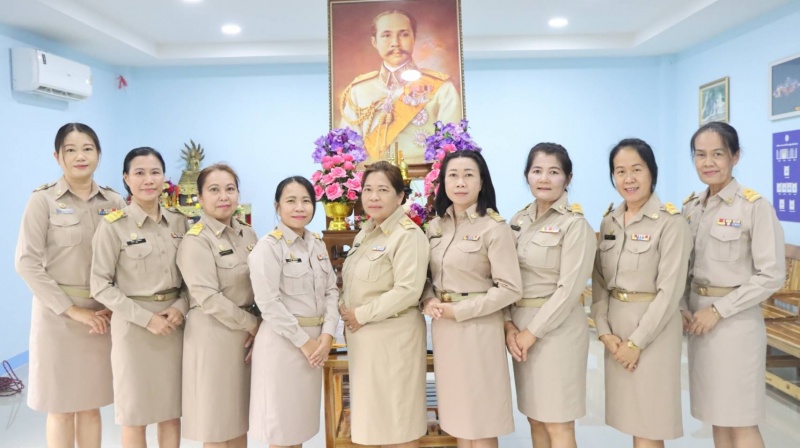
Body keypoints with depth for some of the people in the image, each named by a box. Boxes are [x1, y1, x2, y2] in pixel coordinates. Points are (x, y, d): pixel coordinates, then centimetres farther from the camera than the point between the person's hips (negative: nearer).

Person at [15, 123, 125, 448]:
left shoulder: (114, 201, 4)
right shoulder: (43, 200, -5)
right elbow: (27, 262, -10)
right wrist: (72, 309, -13)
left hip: (103, 314, 3)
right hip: (58, 313, -3)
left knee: (91, 405, 12)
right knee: (61, 406, 8)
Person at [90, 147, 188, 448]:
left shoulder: (178, 222, 5)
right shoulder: (113, 225, -9)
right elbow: (100, 285, -9)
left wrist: (180, 307, -9)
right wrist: (146, 318, -15)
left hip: (174, 323, 4)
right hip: (134, 326, -4)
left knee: (172, 412, 13)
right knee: (135, 414, 9)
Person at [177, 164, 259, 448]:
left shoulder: (247, 234, 8)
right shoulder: (196, 240, -12)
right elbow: (208, 298, -19)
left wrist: (258, 328, -3)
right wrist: (252, 324, -13)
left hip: (246, 334, 6)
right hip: (213, 335, -6)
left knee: (240, 416, 16)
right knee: (217, 422, 6)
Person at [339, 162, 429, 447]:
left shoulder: (407, 234, -15)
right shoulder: (365, 232, 12)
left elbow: (408, 291, -23)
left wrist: (361, 315, -18)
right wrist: (344, 307, -1)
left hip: (393, 336, -8)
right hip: (363, 337, 8)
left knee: (399, 420, 5)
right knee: (377, 417, 17)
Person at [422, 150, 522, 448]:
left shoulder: (494, 227, -12)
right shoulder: (436, 226, 7)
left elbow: (510, 288, -16)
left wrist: (459, 310, -17)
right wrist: (428, 301, -6)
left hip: (478, 329, -6)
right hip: (443, 328, 6)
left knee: (481, 422, 7)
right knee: (457, 416, 16)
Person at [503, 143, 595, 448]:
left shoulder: (575, 224, -11)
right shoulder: (519, 220, 8)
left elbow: (569, 289, -16)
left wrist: (532, 332, -15)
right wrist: (509, 325, -6)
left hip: (556, 327, -6)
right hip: (521, 327, 6)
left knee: (557, 424, 3)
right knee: (535, 419, 15)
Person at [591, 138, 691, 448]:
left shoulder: (671, 222, -11)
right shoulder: (608, 221, 7)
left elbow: (670, 290, -15)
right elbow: (599, 281, 6)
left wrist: (637, 342, -16)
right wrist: (604, 331, -4)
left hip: (652, 329, -5)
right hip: (616, 327, 6)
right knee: (631, 419, 14)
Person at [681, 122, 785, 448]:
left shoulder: (755, 206, -12)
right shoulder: (691, 207, 7)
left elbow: (772, 275, -14)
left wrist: (719, 309, -15)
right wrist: (683, 306, -4)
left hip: (735, 321, -6)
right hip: (699, 319, 6)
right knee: (717, 417, 15)